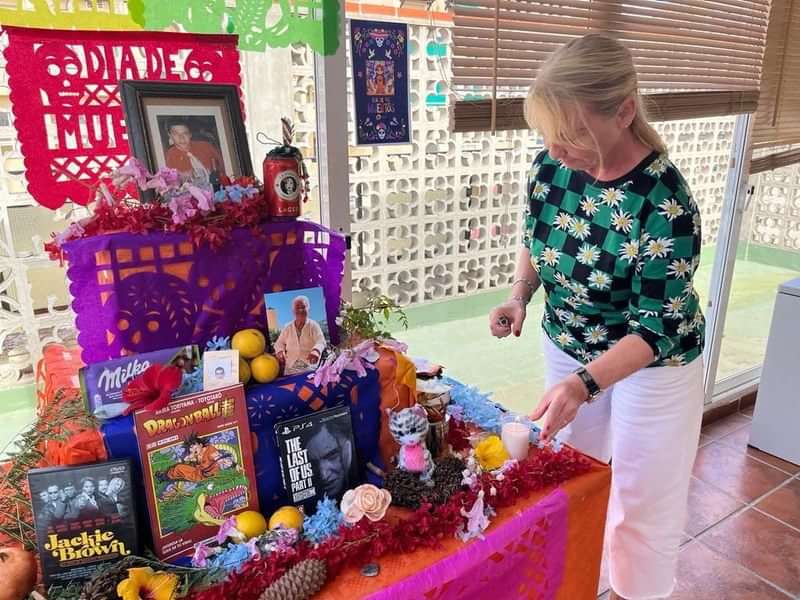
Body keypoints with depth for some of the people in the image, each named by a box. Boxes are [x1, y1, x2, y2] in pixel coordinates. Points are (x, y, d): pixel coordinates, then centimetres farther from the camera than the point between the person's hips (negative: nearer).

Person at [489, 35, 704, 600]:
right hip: (568, 350, 6)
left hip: (653, 366, -5)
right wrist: (520, 295, -14)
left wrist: (584, 383, -40)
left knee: (642, 499, 13)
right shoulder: (551, 165, -14)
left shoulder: (665, 204, -30)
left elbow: (656, 327, -26)